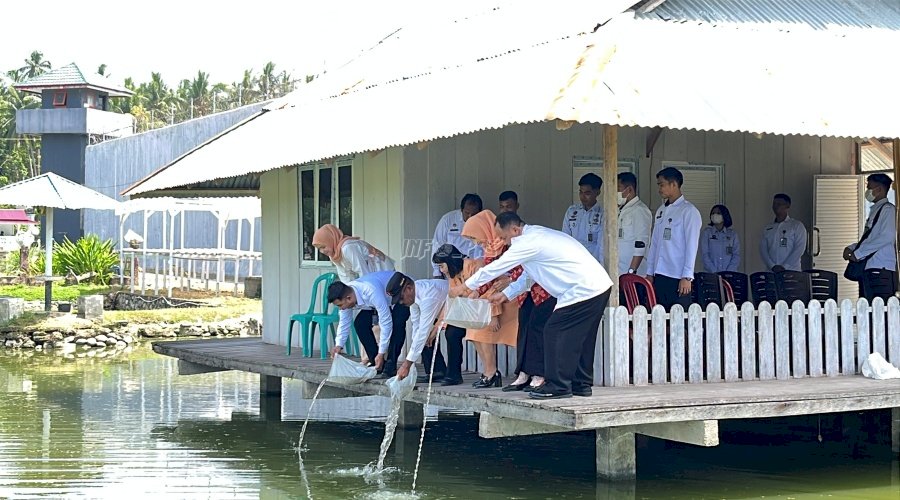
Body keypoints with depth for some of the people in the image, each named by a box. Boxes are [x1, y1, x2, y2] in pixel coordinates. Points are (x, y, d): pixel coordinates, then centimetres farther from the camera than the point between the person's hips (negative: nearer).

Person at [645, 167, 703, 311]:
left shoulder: (689, 211, -5)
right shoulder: (661, 211, 16)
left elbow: (691, 246, -9)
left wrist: (687, 277, -14)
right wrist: (650, 272, 14)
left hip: (678, 277, -6)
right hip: (659, 276, 6)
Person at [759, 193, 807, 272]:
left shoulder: (797, 226, 6)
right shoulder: (767, 229, 17)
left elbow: (799, 249, -4)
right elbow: (763, 250, 8)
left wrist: (784, 267, -14)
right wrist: (772, 266, -10)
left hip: (791, 272, -3)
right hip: (771, 272, 3)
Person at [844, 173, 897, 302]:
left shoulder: (888, 209, -4)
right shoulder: (874, 211, 22)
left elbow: (887, 237, -16)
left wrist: (858, 253, -13)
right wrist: (852, 248, 8)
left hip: (882, 270, -9)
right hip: (868, 269, 9)